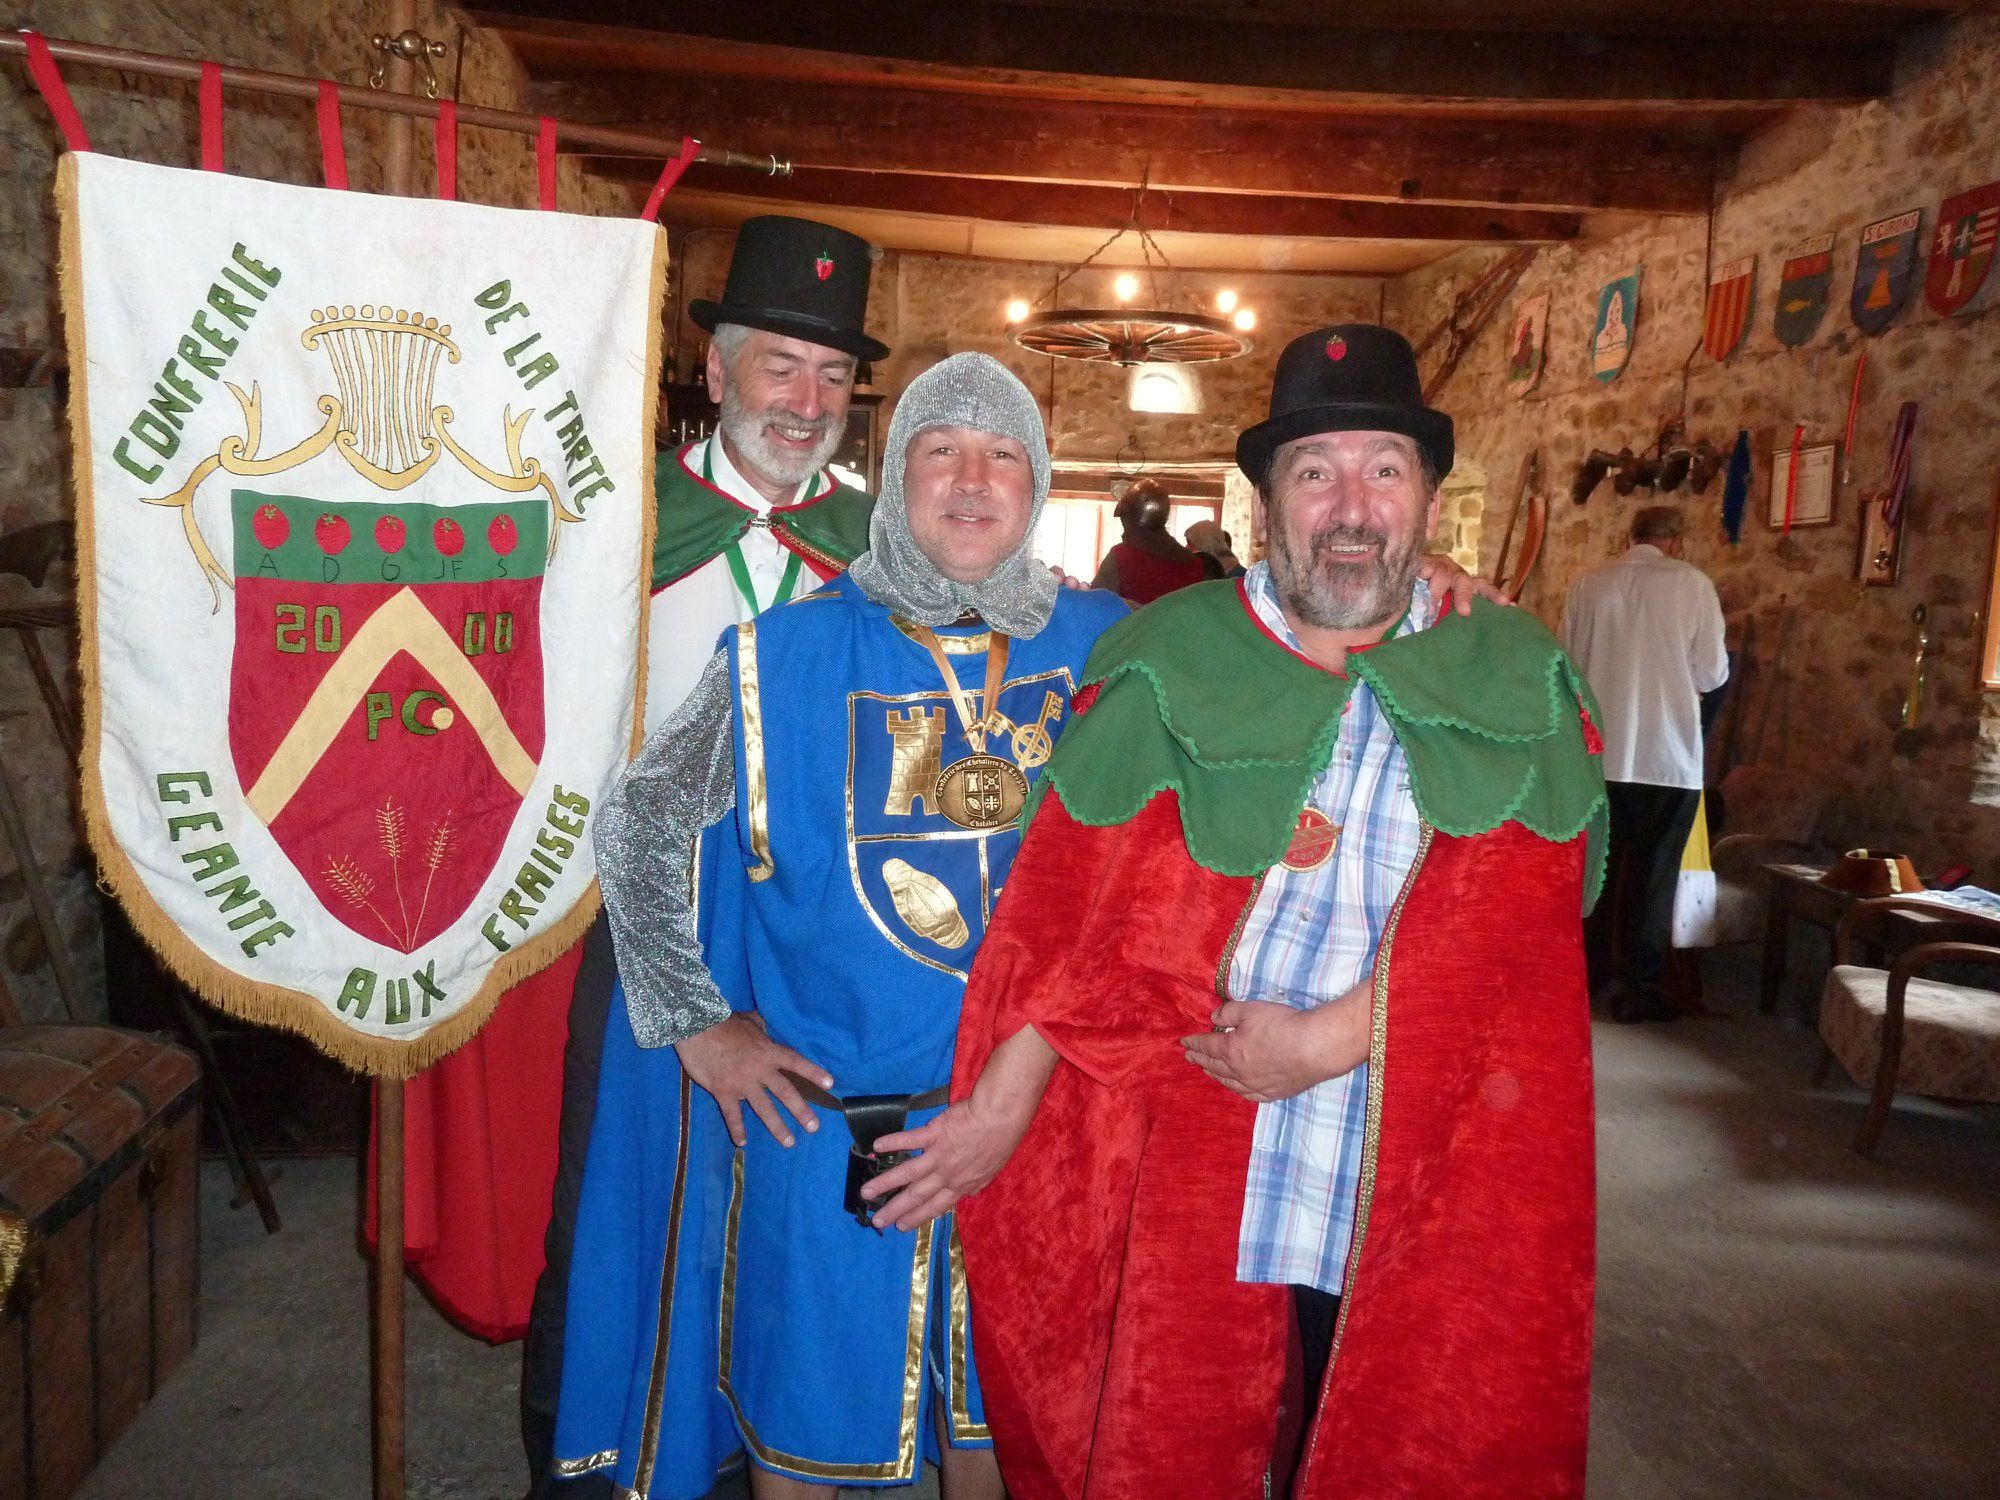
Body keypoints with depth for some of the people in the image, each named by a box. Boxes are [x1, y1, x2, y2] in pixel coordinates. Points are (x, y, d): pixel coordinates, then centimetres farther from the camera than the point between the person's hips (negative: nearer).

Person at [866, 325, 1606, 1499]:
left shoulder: (1518, 680, 2)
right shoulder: (1165, 661, -1)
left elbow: (1513, 911, -8)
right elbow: (1064, 898, -5)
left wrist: (1330, 1039, -17)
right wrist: (1003, 1102, -9)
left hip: (1428, 1181, 2)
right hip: (1180, 1170, -1)